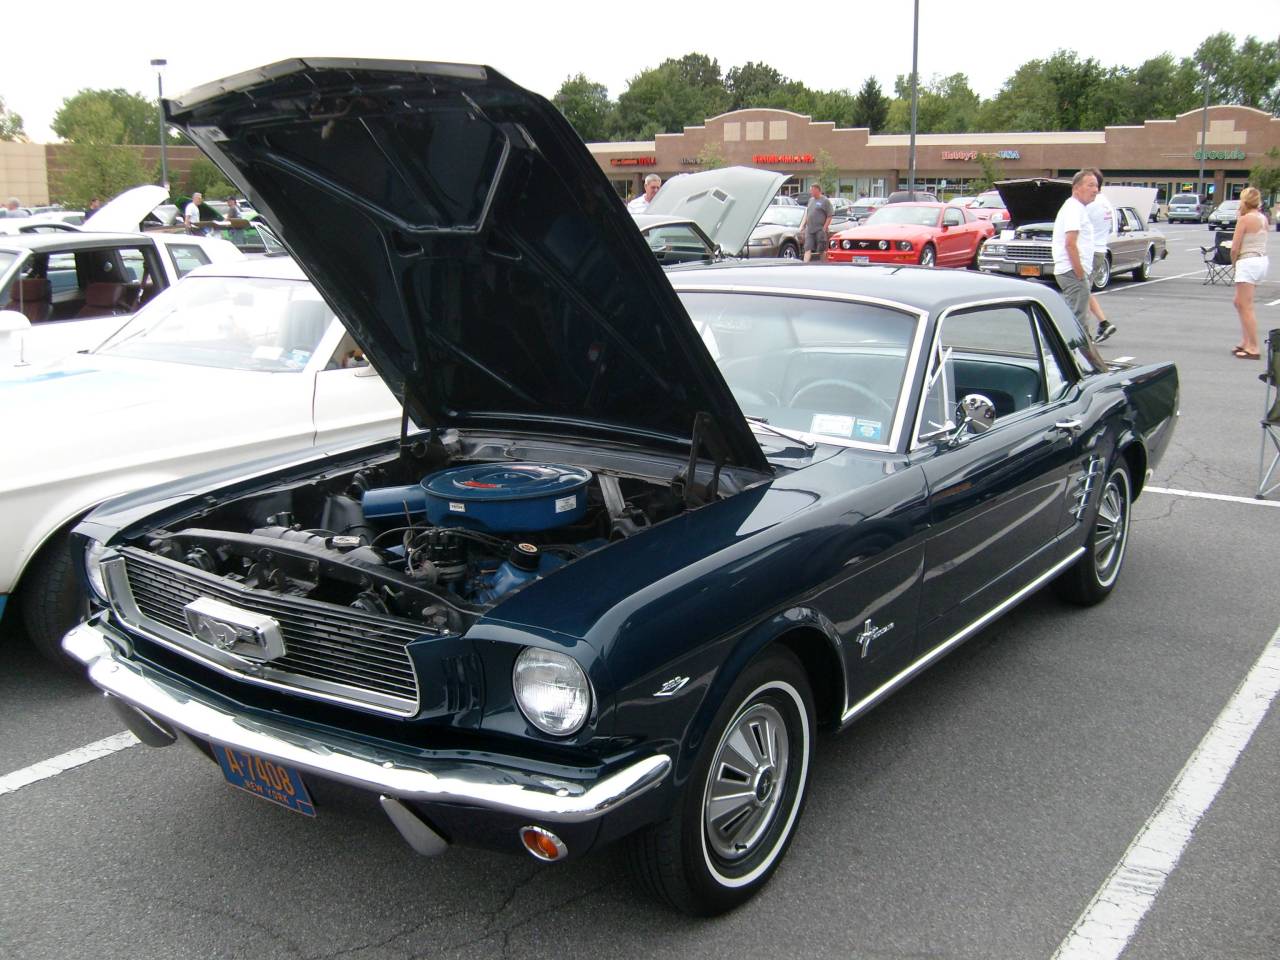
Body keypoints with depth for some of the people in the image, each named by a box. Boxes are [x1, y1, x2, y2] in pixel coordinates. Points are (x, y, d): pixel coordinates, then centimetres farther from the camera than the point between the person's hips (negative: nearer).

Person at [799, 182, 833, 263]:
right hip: (809, 230, 6)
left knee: (821, 251, 1)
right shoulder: (811, 200, 18)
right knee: (808, 249, -3)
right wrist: (802, 226, 13)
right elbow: (806, 215, 22)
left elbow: (829, 216, -6)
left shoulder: (825, 201, -3)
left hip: (820, 230, -6)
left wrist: (824, 228, -12)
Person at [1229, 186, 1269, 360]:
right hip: (1262, 260, 9)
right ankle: (1245, 342, 26)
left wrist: (1234, 261, 5)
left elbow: (1235, 248, -14)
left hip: (1247, 262, -9)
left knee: (1246, 307, -6)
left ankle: (1253, 348, -7)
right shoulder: (1263, 219, 10)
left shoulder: (1244, 219, -13)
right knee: (1239, 303, 21)